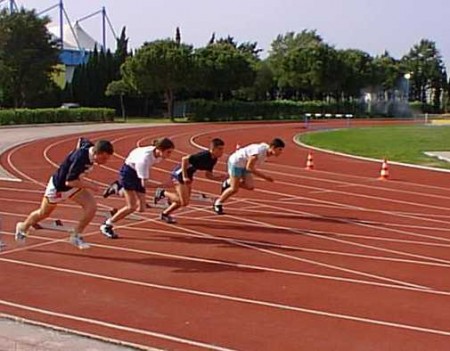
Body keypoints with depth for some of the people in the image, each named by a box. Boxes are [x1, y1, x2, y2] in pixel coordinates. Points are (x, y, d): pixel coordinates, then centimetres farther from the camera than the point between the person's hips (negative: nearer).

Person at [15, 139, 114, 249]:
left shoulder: (90, 146, -17)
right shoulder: (80, 158, -40)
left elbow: (82, 140, 7)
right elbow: (69, 182, -39)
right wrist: (89, 185, -33)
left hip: (74, 184, 6)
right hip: (58, 185, -6)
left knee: (91, 206, -15)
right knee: (43, 214, 17)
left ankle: (76, 236, 3)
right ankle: (23, 227, 47)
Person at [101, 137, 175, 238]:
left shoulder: (158, 154, -15)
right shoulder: (145, 158, -37)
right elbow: (145, 184, -36)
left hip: (138, 174, 7)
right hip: (128, 172, -7)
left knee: (141, 208, 3)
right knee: (132, 207, -16)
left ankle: (118, 189, 24)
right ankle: (106, 225, 1)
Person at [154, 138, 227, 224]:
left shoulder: (213, 160, -1)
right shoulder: (203, 155, -28)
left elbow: (208, 175, 8)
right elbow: (184, 159, -30)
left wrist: (220, 178, -9)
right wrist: (184, 176, -27)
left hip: (188, 175, 9)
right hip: (179, 174, -9)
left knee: (183, 201, 16)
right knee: (184, 202, -11)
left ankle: (165, 213, 35)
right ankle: (162, 193, 6)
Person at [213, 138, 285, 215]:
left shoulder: (267, 149, -8)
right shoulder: (259, 152, -34)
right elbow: (249, 168, -28)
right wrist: (264, 176, -26)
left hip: (245, 164, 8)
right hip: (236, 162, -8)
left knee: (250, 186, -4)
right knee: (234, 189, -7)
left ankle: (229, 183, 18)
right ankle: (218, 204, 13)